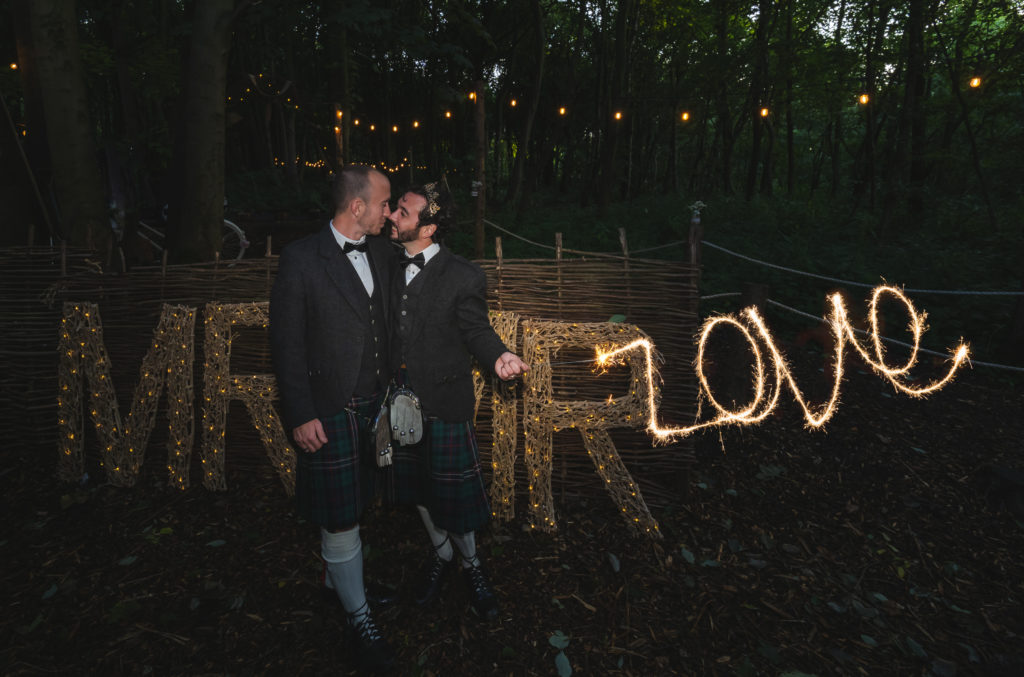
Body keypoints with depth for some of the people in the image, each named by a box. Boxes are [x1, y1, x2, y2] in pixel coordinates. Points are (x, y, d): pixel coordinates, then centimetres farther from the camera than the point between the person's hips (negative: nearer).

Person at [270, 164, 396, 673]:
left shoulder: (383, 253, 5)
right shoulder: (301, 258, -12)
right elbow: (286, 342, -10)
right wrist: (301, 415, -12)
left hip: (375, 403, 5)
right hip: (330, 411, -5)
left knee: (353, 503, 19)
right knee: (340, 518, 5)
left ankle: (335, 577, 43)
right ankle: (358, 617, 24)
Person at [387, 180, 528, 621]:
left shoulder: (463, 277, -15)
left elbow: (476, 331, -6)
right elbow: (385, 330, 6)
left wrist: (498, 356, -26)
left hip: (444, 404, -5)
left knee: (452, 493, 8)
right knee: (416, 486, 20)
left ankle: (470, 564, 36)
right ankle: (441, 554, 46)